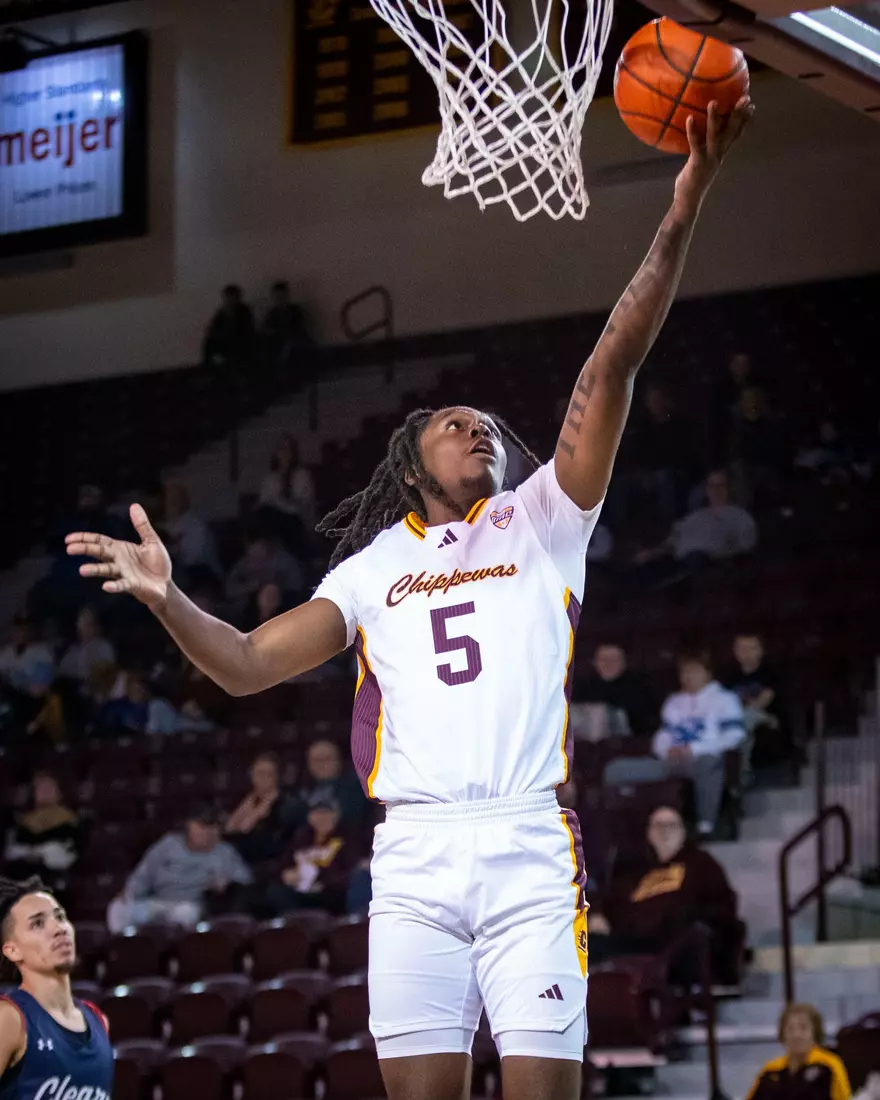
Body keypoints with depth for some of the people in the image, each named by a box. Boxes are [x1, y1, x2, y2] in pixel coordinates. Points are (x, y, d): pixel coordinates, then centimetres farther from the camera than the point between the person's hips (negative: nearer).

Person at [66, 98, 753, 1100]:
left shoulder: (539, 522, 12)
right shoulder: (373, 565, 19)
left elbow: (612, 367, 2)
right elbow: (248, 666, 13)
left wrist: (681, 214, -7)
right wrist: (168, 601, -7)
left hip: (529, 843, -2)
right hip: (413, 855, 2)